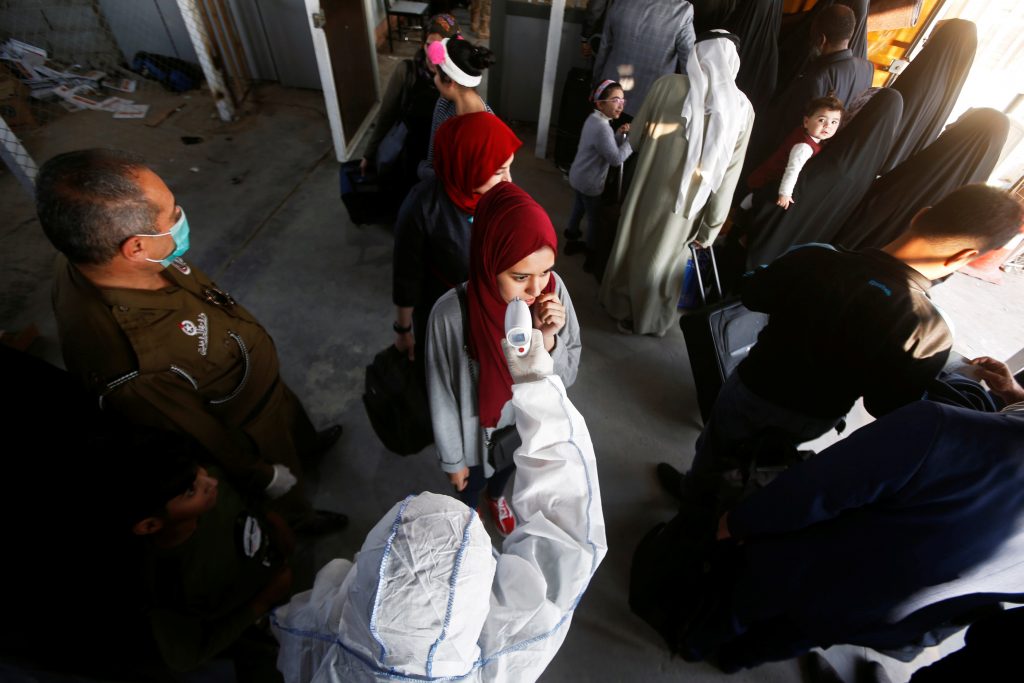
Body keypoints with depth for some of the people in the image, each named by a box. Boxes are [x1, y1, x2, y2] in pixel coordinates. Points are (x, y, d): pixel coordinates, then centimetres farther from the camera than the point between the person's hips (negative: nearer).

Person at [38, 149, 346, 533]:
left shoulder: (92, 254, -22)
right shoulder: (134, 369, -45)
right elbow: (205, 443, -27)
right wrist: (263, 475, -9)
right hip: (248, 426, -6)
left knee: (293, 421, 36)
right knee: (285, 486, 26)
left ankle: (307, 446, 68)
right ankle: (298, 519, 58)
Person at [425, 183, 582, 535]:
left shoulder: (554, 290, -26)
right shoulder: (452, 314, -35)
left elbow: (566, 377, -15)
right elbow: (443, 398, -19)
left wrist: (548, 340, -35)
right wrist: (453, 459, -5)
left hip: (530, 425, 3)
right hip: (477, 435, -3)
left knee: (506, 470, 36)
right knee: (472, 484, 30)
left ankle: (495, 496, 71)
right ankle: (469, 513, 66)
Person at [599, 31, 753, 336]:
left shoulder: (669, 85, -8)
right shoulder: (742, 108, -3)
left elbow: (635, 138, 0)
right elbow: (728, 178, -4)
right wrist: (711, 226, 3)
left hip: (649, 191, -1)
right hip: (688, 205, 1)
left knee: (632, 247, 21)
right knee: (664, 260, 19)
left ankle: (619, 303, 39)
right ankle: (648, 319, 36)